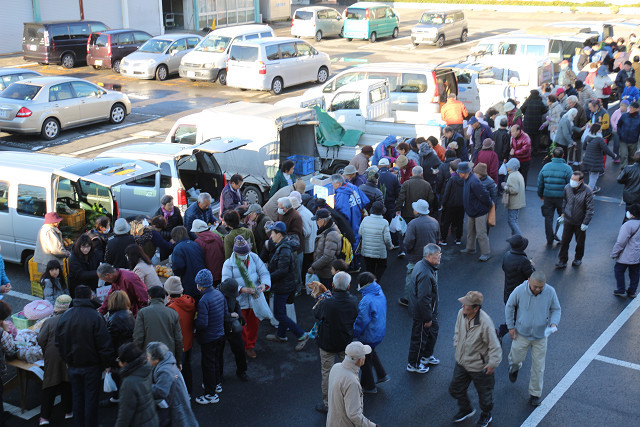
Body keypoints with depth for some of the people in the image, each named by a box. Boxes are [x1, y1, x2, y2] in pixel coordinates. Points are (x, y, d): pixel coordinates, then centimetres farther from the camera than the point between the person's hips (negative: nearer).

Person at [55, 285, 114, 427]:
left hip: (73, 366, 5)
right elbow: (104, 345, -17)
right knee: (91, 398, 7)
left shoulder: (64, 316, -2)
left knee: (77, 397, 18)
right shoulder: (95, 317, -18)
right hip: (92, 366, -5)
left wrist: (67, 360, 17)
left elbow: (59, 343, 7)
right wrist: (106, 364, -5)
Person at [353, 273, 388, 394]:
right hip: (380, 332, 8)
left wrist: (355, 334, -9)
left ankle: (369, 386, 27)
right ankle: (382, 375, 38)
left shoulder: (366, 300, -31)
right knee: (371, 352, 31)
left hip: (369, 336, -8)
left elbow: (362, 321, -25)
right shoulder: (380, 293, -4)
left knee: (365, 359, 11)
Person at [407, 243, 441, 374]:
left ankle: (427, 356, 47)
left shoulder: (421, 265, 1)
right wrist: (427, 318, -21)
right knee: (419, 337, 8)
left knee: (433, 329, 27)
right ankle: (413, 364, 27)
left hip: (429, 310, 10)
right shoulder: (425, 274, -32)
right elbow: (423, 299, -30)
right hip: (421, 314, -10)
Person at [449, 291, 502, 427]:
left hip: (479, 367, -6)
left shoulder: (485, 323, -34)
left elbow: (494, 346, -22)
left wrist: (493, 363, -18)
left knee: (484, 394, 18)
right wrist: (457, 345, 15)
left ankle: (486, 416, 48)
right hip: (461, 362, 6)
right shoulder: (461, 314, -15)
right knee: (455, 389, 22)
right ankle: (466, 410, 51)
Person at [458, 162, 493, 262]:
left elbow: (484, 195, -27)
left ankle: (486, 253, 6)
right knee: (470, 231, 22)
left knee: (481, 233, -4)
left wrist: (489, 204, -13)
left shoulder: (474, 182, -28)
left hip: (480, 212, -10)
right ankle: (470, 248, 38)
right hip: (472, 212, 10)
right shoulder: (468, 180, 4)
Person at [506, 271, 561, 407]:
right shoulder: (519, 291, -20)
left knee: (538, 366, 8)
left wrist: (554, 323, -20)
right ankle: (514, 367, 53)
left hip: (540, 335, 1)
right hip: (522, 333, -1)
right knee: (517, 358, 14)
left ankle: (535, 394, 26)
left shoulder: (550, 292, -17)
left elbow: (556, 309, -2)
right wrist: (511, 327, -2)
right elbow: (509, 307, -4)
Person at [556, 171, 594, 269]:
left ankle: (578, 259, 37)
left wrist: (585, 223, -15)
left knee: (580, 242, 16)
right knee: (564, 241, 4)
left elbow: (590, 209, -14)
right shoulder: (567, 187, -8)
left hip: (580, 223, -2)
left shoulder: (587, 192, -20)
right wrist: (563, 214, 15)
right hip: (568, 220, 2)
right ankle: (562, 261, 14)